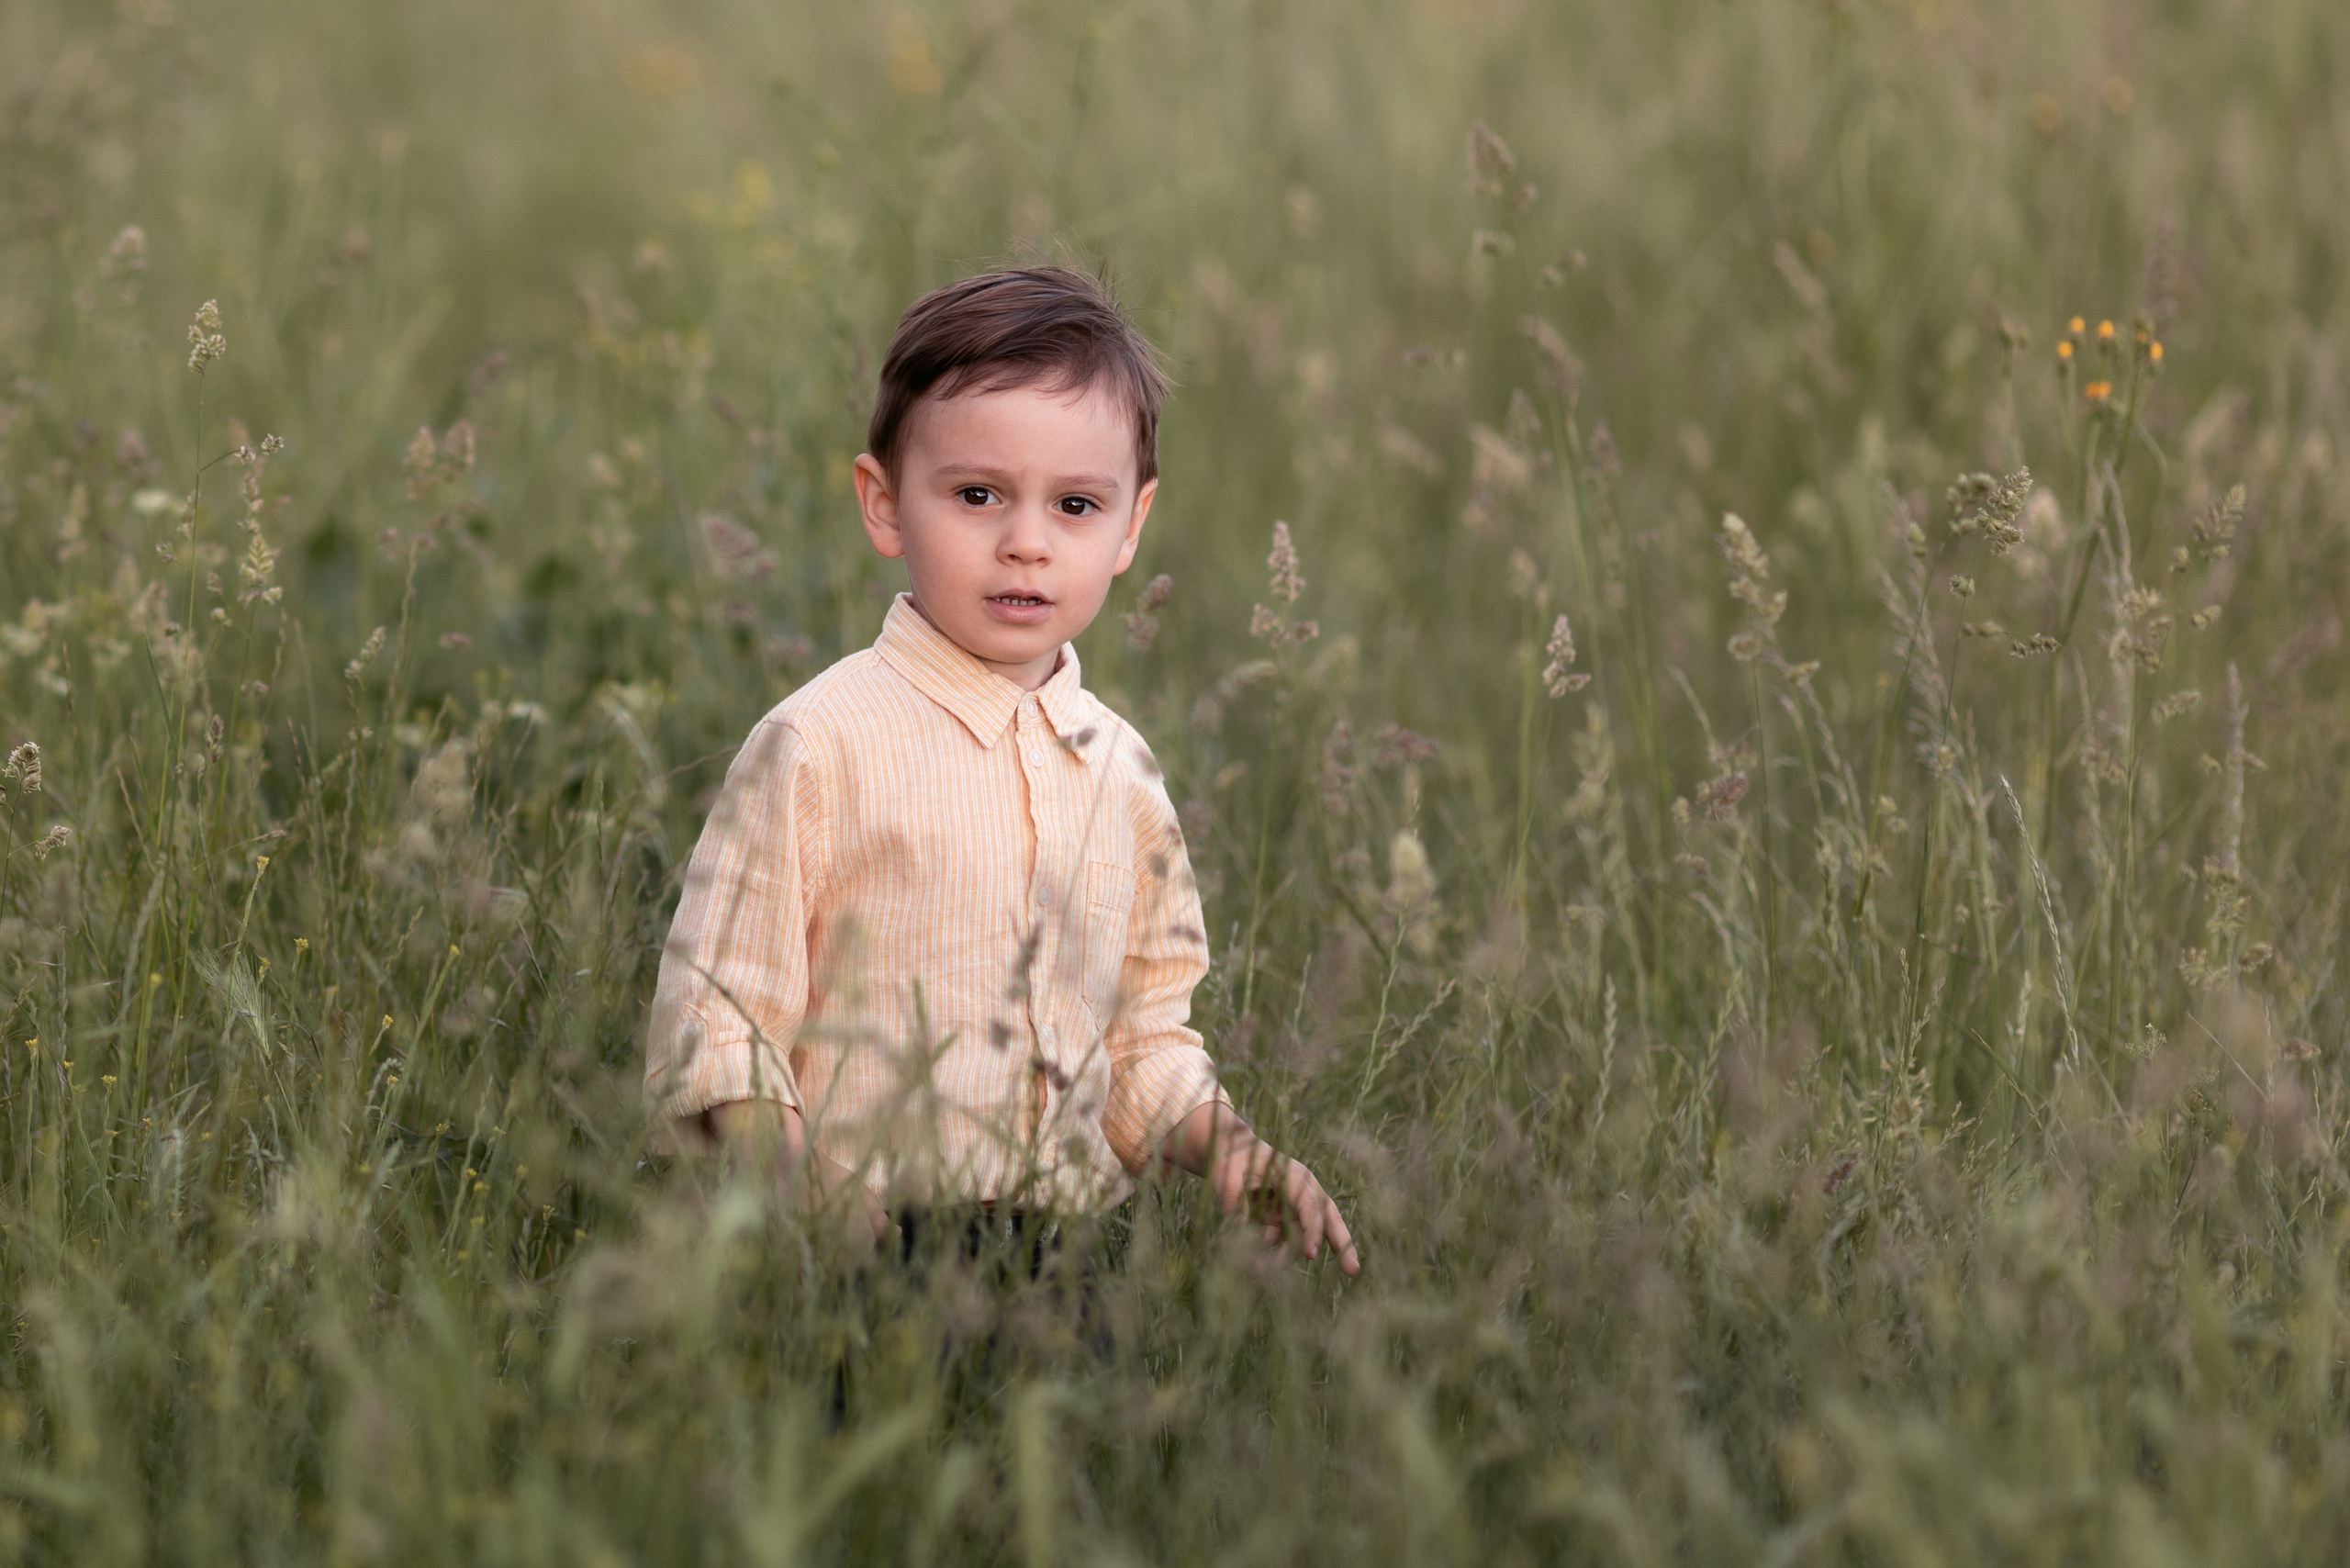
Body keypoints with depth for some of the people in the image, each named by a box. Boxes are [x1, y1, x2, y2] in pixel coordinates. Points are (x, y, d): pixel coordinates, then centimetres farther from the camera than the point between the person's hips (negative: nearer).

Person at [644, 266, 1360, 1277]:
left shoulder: (1119, 768, 14)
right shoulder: (819, 747, -3)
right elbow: (712, 1026, -4)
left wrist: (1224, 1149, 5)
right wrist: (813, 1211, -18)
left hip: (1079, 1256, 5)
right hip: (866, 1261, -5)